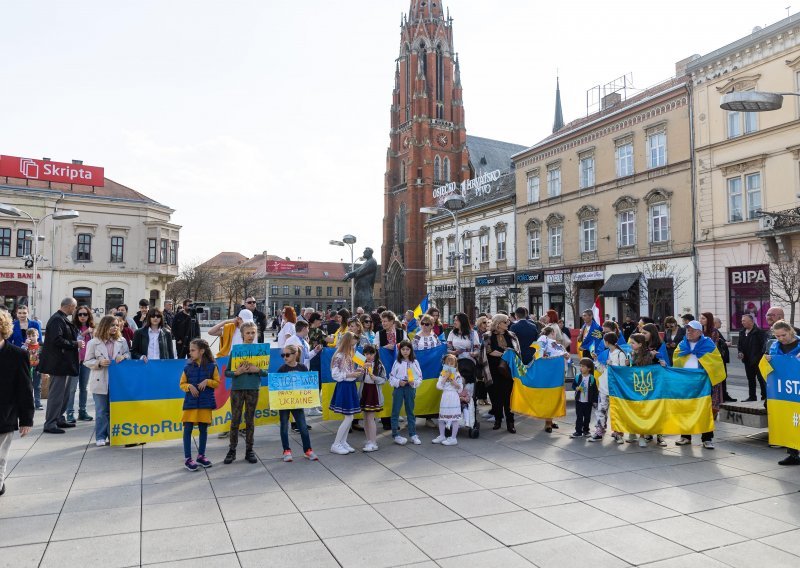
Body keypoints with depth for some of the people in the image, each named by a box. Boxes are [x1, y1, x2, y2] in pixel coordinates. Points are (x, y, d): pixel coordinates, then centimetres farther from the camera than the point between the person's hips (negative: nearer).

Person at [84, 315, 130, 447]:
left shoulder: (122, 341, 3)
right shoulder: (93, 342, -4)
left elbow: (129, 355, 11)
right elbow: (87, 361, 0)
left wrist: (123, 357, -11)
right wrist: (99, 363, -17)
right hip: (100, 382, -2)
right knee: (102, 411, 3)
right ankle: (100, 437, 13)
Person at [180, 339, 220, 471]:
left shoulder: (212, 366, -2)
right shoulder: (188, 367, 1)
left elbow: (217, 382, 3)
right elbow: (182, 384, 6)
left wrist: (207, 381, -14)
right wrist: (189, 386, -13)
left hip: (205, 402, 0)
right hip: (190, 402, 0)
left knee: (203, 429, 9)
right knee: (188, 429, -2)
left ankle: (201, 456, 23)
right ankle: (188, 459, 5)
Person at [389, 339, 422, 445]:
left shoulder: (414, 362, 1)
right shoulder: (397, 362, 0)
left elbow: (420, 377, 2)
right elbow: (391, 377, 1)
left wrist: (414, 382, -15)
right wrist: (398, 382, -15)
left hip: (410, 388, 1)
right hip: (398, 388, -1)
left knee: (410, 411, 10)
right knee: (396, 411, 2)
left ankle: (413, 434, 17)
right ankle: (395, 435, 10)